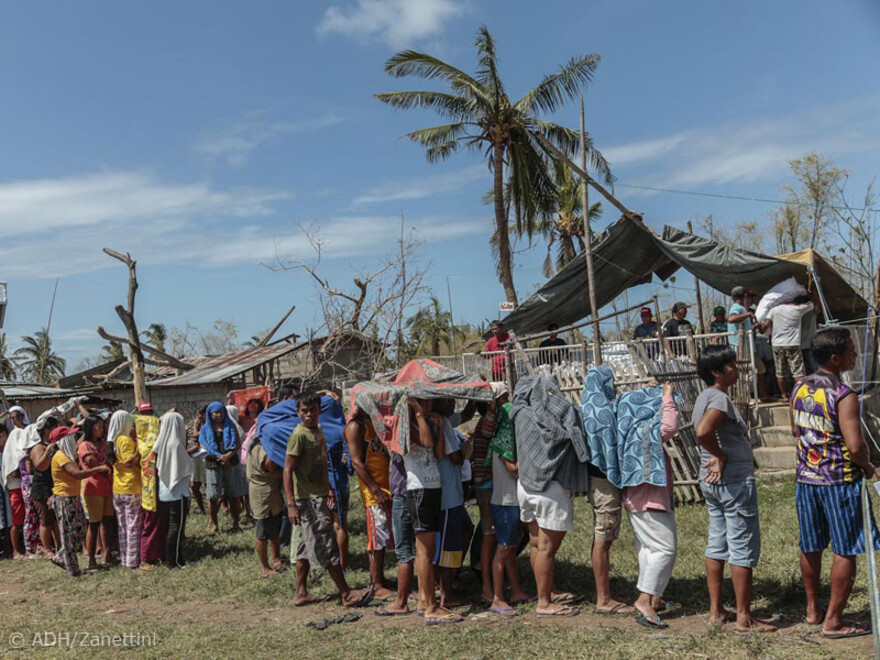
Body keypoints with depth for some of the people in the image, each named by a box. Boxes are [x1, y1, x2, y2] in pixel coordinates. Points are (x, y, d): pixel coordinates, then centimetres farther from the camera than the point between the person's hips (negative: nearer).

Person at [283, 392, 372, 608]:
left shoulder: (317, 431, 12)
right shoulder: (299, 435, -16)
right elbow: (288, 470, -19)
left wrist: (329, 490, 21)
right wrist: (291, 504, -24)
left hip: (318, 497, 9)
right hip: (308, 500, -9)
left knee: (307, 546, 14)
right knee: (327, 546, -5)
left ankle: (301, 593, 23)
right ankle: (346, 594, 1)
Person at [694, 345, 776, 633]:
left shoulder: (704, 397, 12)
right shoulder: (720, 398, -17)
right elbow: (703, 431, -33)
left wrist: (717, 458, 7)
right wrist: (721, 457, -19)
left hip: (712, 481, 9)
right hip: (734, 480, -9)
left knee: (717, 544, 13)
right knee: (744, 548, -1)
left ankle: (716, 610, 21)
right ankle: (744, 618, 6)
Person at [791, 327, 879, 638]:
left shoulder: (799, 388, 4)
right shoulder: (844, 396, -19)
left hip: (807, 477, 7)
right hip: (840, 481, -7)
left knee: (811, 547, 17)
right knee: (845, 552, 5)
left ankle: (812, 609, 31)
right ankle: (833, 621, 12)